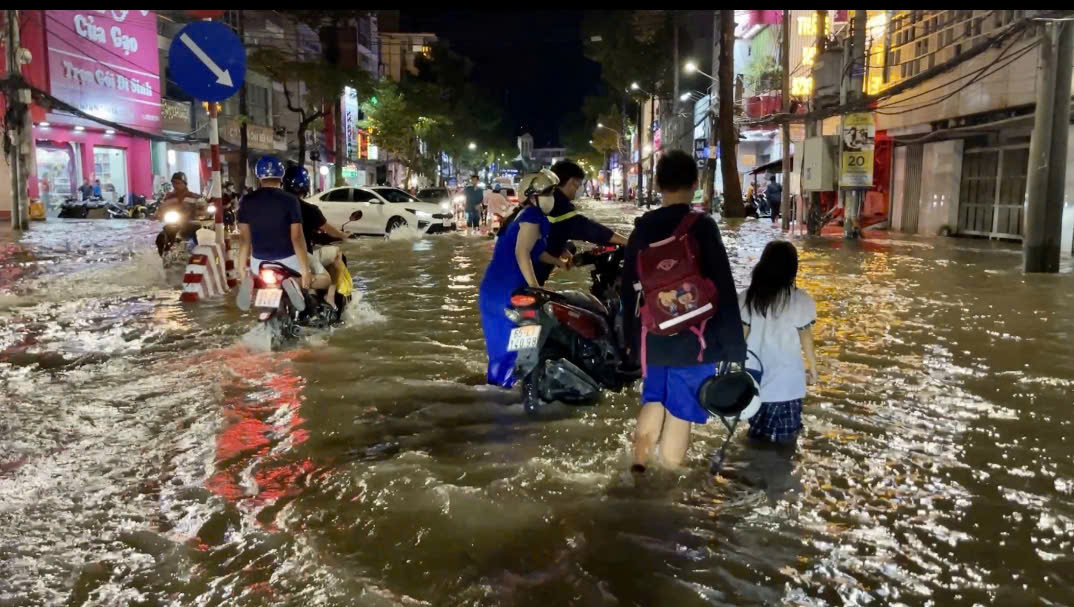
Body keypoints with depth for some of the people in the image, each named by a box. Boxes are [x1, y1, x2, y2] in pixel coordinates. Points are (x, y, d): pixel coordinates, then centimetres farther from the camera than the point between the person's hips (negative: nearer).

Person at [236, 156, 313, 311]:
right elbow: (297, 237, -14)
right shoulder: (290, 200, -11)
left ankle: (250, 282, 5)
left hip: (259, 260, 3)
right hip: (287, 259, -3)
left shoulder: (247, 200, -2)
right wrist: (305, 270, -12)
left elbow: (244, 237, 0)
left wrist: (242, 266, 8)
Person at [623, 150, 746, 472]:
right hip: (693, 340, -4)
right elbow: (723, 290, -14)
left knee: (653, 402, 24)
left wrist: (630, 339, 19)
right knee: (680, 415, 6)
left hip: (653, 337, 4)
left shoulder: (642, 228, 3)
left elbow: (628, 287, 9)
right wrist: (735, 348, -8)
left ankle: (638, 465, 24)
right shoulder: (702, 226, -11)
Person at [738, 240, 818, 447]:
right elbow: (806, 339, -4)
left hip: (756, 373, 2)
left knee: (758, 431, 16)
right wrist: (813, 367, 11)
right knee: (786, 436, 10)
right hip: (786, 378, -2)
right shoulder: (800, 300, -11)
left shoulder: (748, 297, -6)